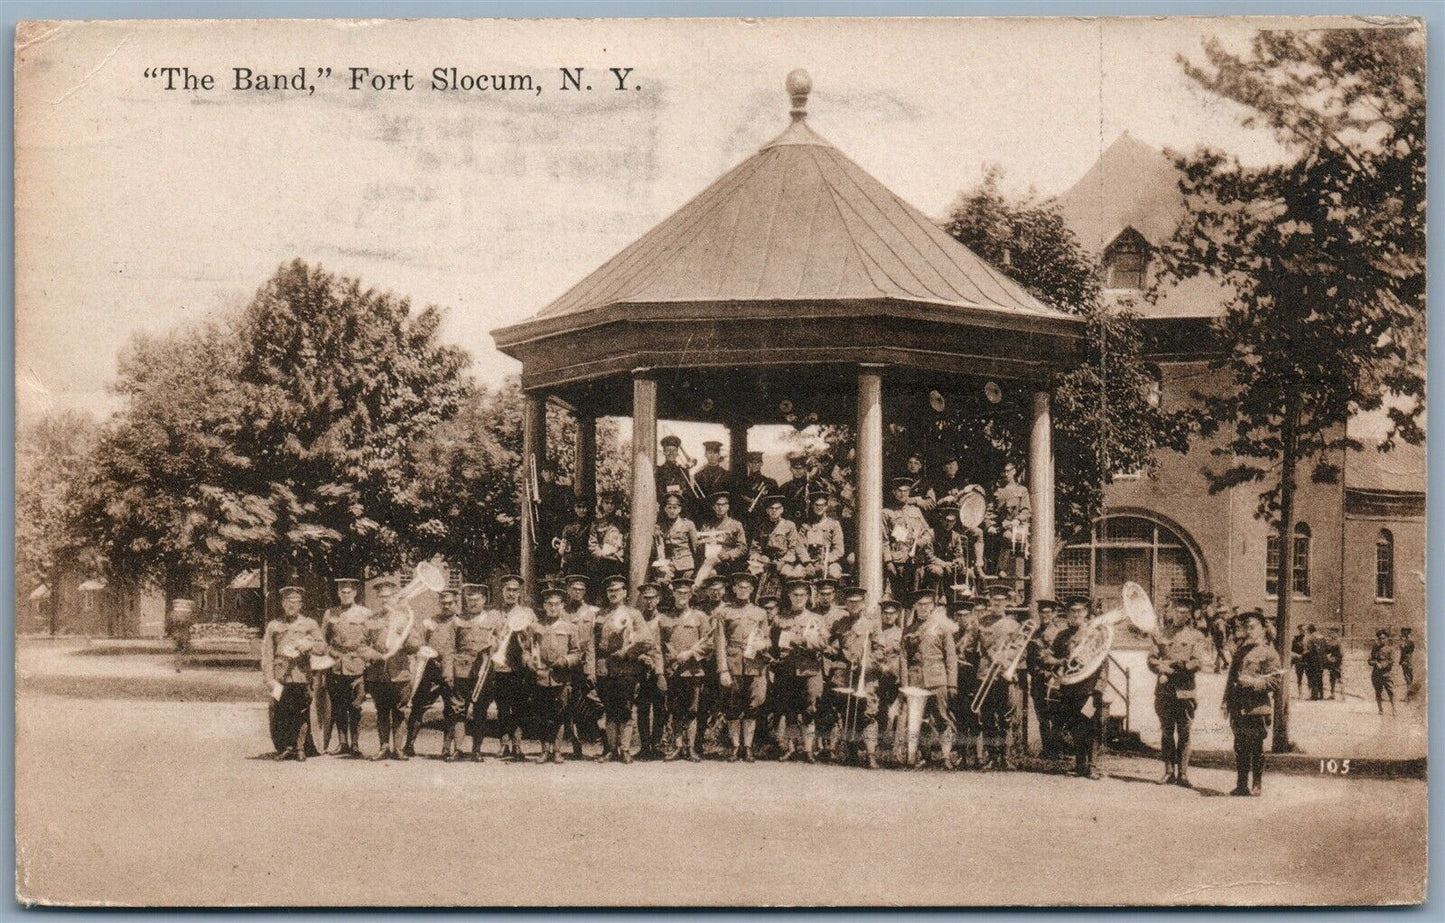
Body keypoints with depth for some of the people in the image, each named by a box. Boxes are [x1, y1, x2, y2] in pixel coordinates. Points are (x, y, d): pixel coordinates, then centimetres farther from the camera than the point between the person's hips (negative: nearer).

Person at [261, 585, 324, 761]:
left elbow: (323, 647, 1)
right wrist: (271, 681, -3)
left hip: (302, 677, 0)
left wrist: (309, 644, -21)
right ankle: (283, 748, 11)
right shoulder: (273, 626, 14)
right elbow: (266, 655, 8)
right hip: (280, 680, 0)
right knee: (279, 716, -3)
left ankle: (300, 749, 9)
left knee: (301, 715, -2)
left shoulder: (309, 624, 13)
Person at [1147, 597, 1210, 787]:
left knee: (1184, 733, -1)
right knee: (1166, 732, 5)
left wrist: (1174, 666, -15)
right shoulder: (1161, 634, 12)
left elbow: (1198, 662, -5)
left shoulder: (1196, 636, 5)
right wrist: (1160, 667, -12)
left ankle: (1182, 773, 3)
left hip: (1185, 690, -2)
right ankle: (1169, 771, 12)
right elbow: (1152, 658, 10)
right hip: (1164, 690, 2)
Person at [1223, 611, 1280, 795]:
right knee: (1240, 748, 9)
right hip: (1238, 708, 6)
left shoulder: (1268, 652, -2)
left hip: (1257, 709, -6)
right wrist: (1226, 702, 17)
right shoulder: (1240, 649, 19)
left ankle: (1256, 785, 7)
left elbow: (1274, 681, -8)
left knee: (1256, 749, -1)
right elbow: (1231, 677, 22)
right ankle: (1241, 785, 16)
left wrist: (1253, 682, -21)